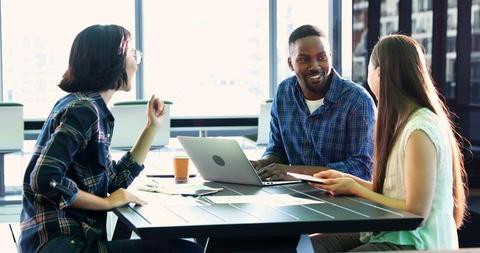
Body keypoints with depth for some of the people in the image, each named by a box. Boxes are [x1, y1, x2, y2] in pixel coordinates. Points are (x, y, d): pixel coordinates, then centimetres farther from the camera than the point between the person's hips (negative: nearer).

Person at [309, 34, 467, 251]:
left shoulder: (419, 131, -18)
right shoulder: (404, 122, 13)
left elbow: (416, 211, -19)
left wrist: (355, 189, -10)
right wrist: (346, 179, 7)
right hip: (393, 233, 9)